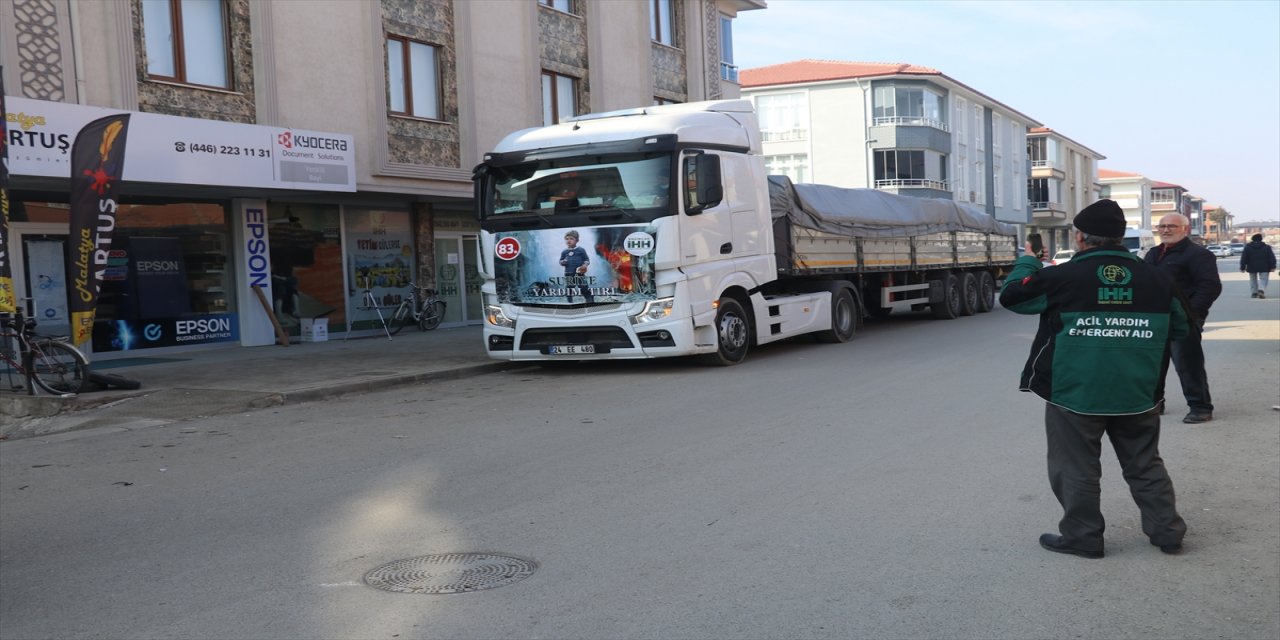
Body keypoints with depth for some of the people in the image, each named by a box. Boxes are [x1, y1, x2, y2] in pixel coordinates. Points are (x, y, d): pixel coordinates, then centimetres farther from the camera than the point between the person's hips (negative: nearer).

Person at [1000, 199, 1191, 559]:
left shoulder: (1062, 278, -12)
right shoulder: (1156, 279, -1)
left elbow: (1011, 295, 0)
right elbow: (1181, 327, 10)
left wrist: (1027, 261, 16)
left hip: (1075, 395, -4)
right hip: (1136, 396, 4)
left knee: (1076, 470, 9)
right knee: (1145, 466, 19)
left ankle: (1082, 537, 16)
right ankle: (1167, 531, 25)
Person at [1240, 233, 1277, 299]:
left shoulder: (1247, 247, 1)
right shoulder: (1267, 247, 2)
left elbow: (1243, 258, -1)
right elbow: (1272, 258, -2)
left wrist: (1242, 267, 3)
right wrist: (1272, 266, -1)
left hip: (1252, 268, 1)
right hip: (1264, 268, -1)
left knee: (1253, 280, 15)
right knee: (1263, 279, 1)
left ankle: (1254, 292, 14)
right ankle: (1261, 290, -22)